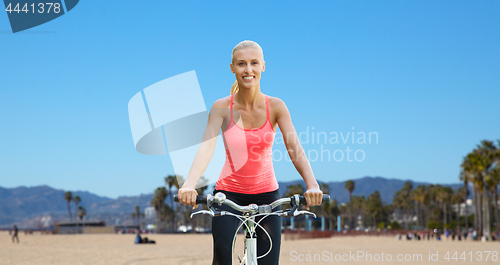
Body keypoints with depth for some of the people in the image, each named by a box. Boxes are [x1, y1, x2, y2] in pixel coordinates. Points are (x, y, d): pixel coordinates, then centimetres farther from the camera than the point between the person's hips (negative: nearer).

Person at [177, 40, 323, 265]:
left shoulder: (275, 107, -7)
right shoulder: (222, 108, -9)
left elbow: (294, 148, -17)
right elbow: (206, 147, -21)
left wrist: (312, 185, -34)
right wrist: (189, 185, -38)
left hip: (266, 194, 1)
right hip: (228, 193, -1)